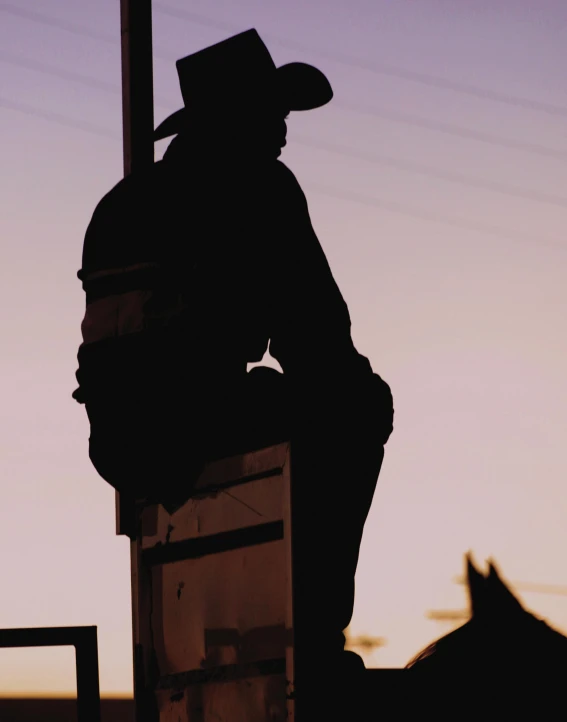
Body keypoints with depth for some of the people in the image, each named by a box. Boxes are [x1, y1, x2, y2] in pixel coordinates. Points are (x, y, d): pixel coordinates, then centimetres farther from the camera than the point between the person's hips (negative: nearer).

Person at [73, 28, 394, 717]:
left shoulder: (124, 200, 26)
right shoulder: (258, 184, 2)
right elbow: (312, 317, -2)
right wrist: (348, 378, 18)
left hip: (119, 439, 8)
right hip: (194, 416, -8)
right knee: (358, 405, 9)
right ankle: (315, 621, 3)